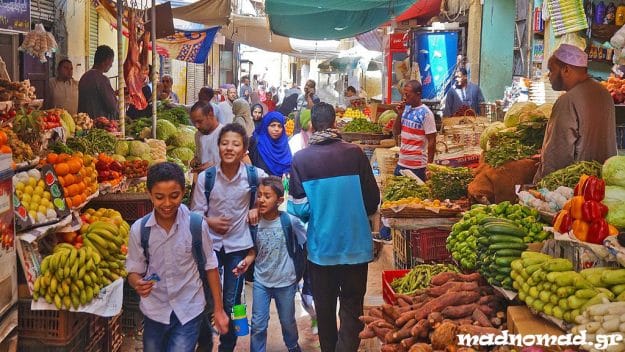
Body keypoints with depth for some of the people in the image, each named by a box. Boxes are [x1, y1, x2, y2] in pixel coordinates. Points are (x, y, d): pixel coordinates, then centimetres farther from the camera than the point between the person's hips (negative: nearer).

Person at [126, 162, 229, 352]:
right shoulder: (139, 229, -10)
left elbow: (210, 266, -3)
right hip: (154, 311, 3)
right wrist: (138, 283, -23)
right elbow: (134, 271, 0)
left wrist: (219, 310, 0)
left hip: (189, 310, -2)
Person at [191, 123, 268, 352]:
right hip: (211, 243, 0)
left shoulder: (255, 175, -10)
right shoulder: (205, 177, -9)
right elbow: (196, 213, -2)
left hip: (238, 245, 0)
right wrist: (210, 222, -21)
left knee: (231, 302, 12)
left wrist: (257, 209, -5)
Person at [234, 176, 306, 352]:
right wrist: (246, 262, -16)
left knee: (287, 322, 19)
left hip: (285, 281, -1)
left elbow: (307, 242, -8)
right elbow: (254, 250, 2)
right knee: (258, 325, 5)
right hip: (261, 281, 1)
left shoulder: (290, 221, -17)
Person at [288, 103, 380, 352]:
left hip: (320, 245, 1)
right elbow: (373, 199, -4)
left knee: (324, 306, 18)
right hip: (355, 245, -1)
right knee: (352, 307, 8)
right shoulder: (355, 154, -10)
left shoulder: (300, 159, -10)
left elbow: (298, 209, -9)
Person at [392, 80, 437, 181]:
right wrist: (399, 114, -4)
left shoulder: (426, 113, -13)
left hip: (417, 166, -6)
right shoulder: (405, 109, 7)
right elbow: (395, 133, 9)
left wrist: (430, 165, -11)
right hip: (401, 163, 6)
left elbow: (432, 141, -12)